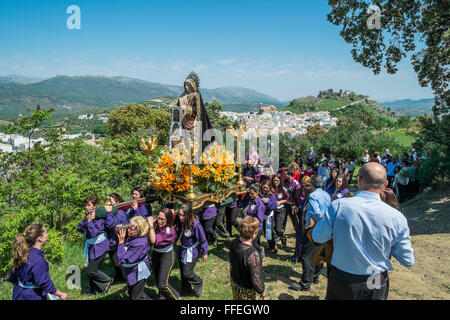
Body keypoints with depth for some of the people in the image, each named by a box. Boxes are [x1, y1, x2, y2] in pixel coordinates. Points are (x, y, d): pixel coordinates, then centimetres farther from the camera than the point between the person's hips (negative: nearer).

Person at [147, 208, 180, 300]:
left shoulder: (169, 231, -27)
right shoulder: (157, 226, -10)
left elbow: (154, 240, -34)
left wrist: (151, 224, -30)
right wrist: (150, 224, -18)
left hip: (167, 256, -6)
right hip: (156, 254, 6)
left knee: (162, 284, -5)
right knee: (157, 280, 20)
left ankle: (176, 297, 19)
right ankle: (162, 296, 46)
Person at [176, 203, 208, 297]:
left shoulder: (195, 225, -31)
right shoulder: (180, 222, -13)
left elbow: (203, 239, -18)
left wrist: (204, 253, -12)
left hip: (191, 252, -6)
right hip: (182, 250, 6)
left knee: (187, 272, -1)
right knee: (182, 271, 19)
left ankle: (199, 283, 30)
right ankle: (186, 290, 42)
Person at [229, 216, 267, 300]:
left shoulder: (234, 243, -16)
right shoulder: (253, 254, -39)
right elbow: (255, 279, -28)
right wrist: (262, 291, -9)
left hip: (234, 281, 6)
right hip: (246, 289, -6)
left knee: (236, 298, 29)